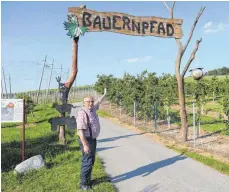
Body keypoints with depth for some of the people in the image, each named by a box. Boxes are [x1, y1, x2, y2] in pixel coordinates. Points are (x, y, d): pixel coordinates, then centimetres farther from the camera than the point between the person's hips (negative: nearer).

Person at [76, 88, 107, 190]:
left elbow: (98, 102, 26)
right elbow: (80, 130, -28)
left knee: (91, 161, 17)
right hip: (86, 140, -9)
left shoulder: (91, 109, 4)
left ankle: (88, 180, 30)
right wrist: (85, 145, -31)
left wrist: (104, 94, 36)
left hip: (92, 139, 10)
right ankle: (84, 184, 8)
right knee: (87, 162, -4)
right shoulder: (82, 113, -23)